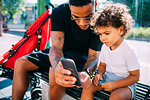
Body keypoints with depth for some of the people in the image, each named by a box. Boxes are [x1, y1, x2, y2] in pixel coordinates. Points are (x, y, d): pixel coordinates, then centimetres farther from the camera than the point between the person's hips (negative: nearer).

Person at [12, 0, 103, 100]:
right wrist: (56, 67, -50)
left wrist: (86, 72, -45)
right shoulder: (59, 12, -21)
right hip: (63, 52, 4)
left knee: (54, 73, -33)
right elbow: (56, 47, -27)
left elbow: (93, 56, -21)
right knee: (21, 63, -8)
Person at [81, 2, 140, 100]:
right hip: (106, 79, 6)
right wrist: (99, 74, -9)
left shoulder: (127, 51, -19)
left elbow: (135, 76, -14)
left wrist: (115, 84, -24)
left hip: (125, 84, -6)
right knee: (87, 87, -16)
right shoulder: (105, 47, 1)